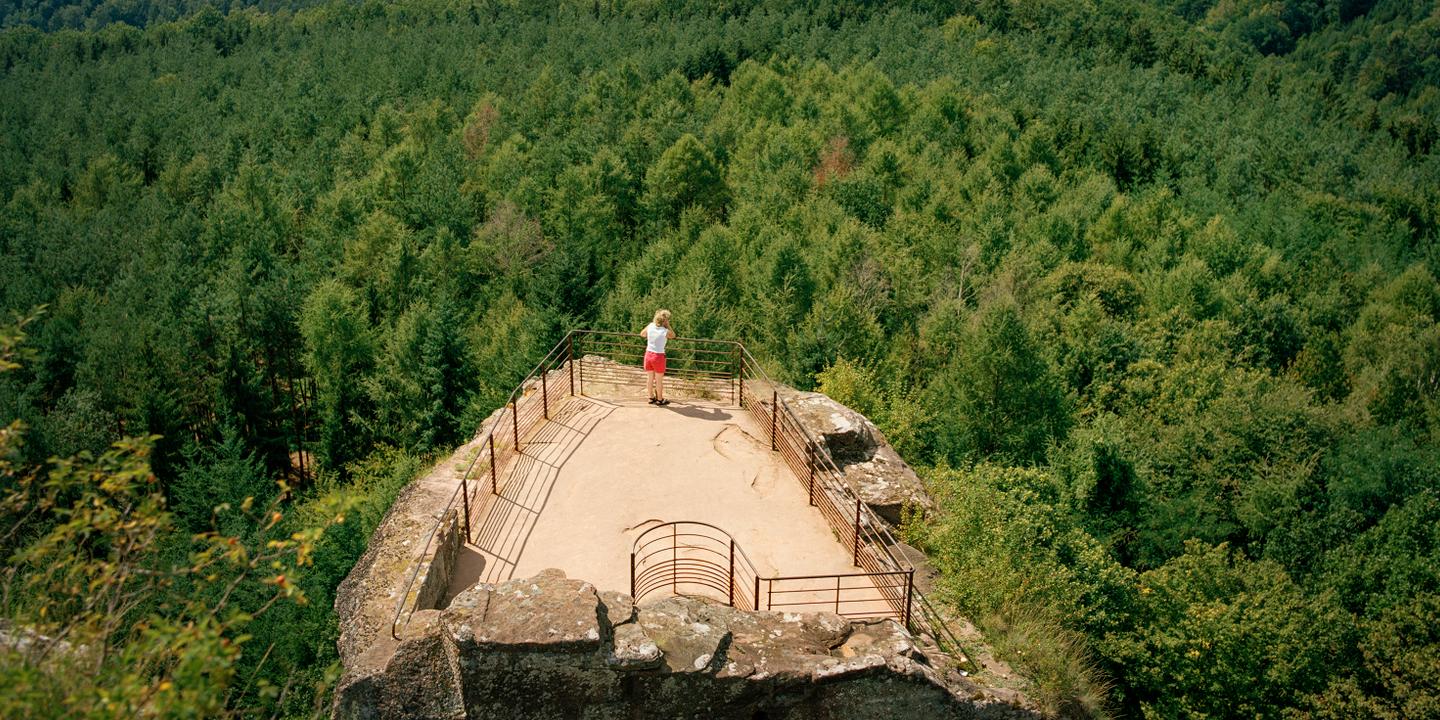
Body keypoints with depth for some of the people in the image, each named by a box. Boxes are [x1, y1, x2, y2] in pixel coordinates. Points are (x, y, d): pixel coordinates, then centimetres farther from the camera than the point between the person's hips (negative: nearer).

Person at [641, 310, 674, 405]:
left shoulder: (650, 326, -6)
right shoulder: (666, 331, -18)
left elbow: (642, 334, 10)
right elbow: (673, 335, 5)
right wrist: (668, 326, -6)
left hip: (648, 354, 5)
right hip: (659, 356, -5)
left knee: (650, 378, 16)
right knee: (659, 380, 10)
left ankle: (652, 398, 29)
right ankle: (660, 399, 21)